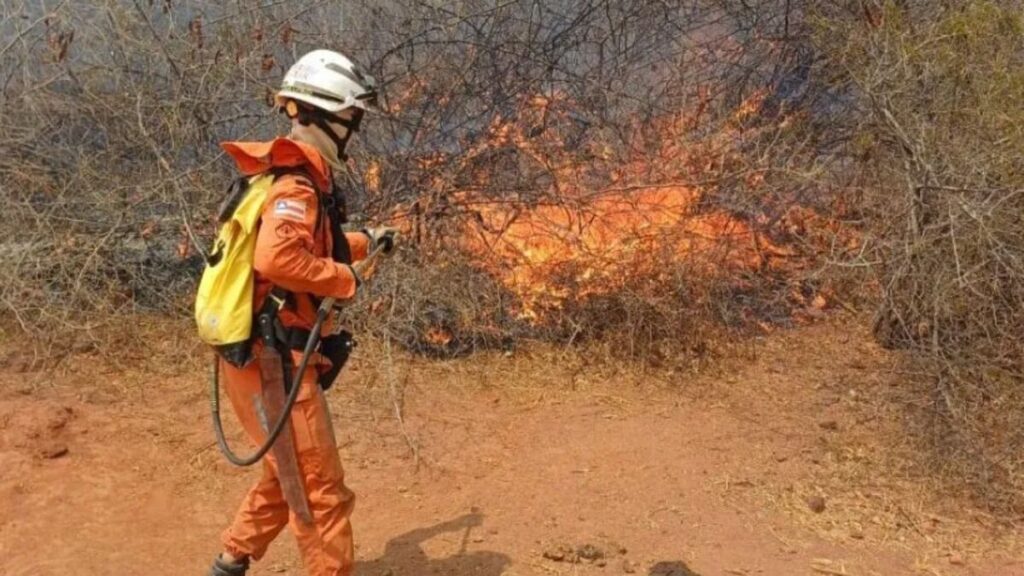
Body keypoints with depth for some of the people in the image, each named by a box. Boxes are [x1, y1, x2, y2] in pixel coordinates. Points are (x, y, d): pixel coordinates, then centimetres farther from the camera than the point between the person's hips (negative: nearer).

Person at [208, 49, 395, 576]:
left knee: (289, 474, 26)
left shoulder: (294, 176, 13)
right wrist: (345, 279, -25)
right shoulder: (296, 186, -19)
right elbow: (276, 258, -38)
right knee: (321, 490, 0)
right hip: (273, 362, -11)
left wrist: (362, 242, 25)